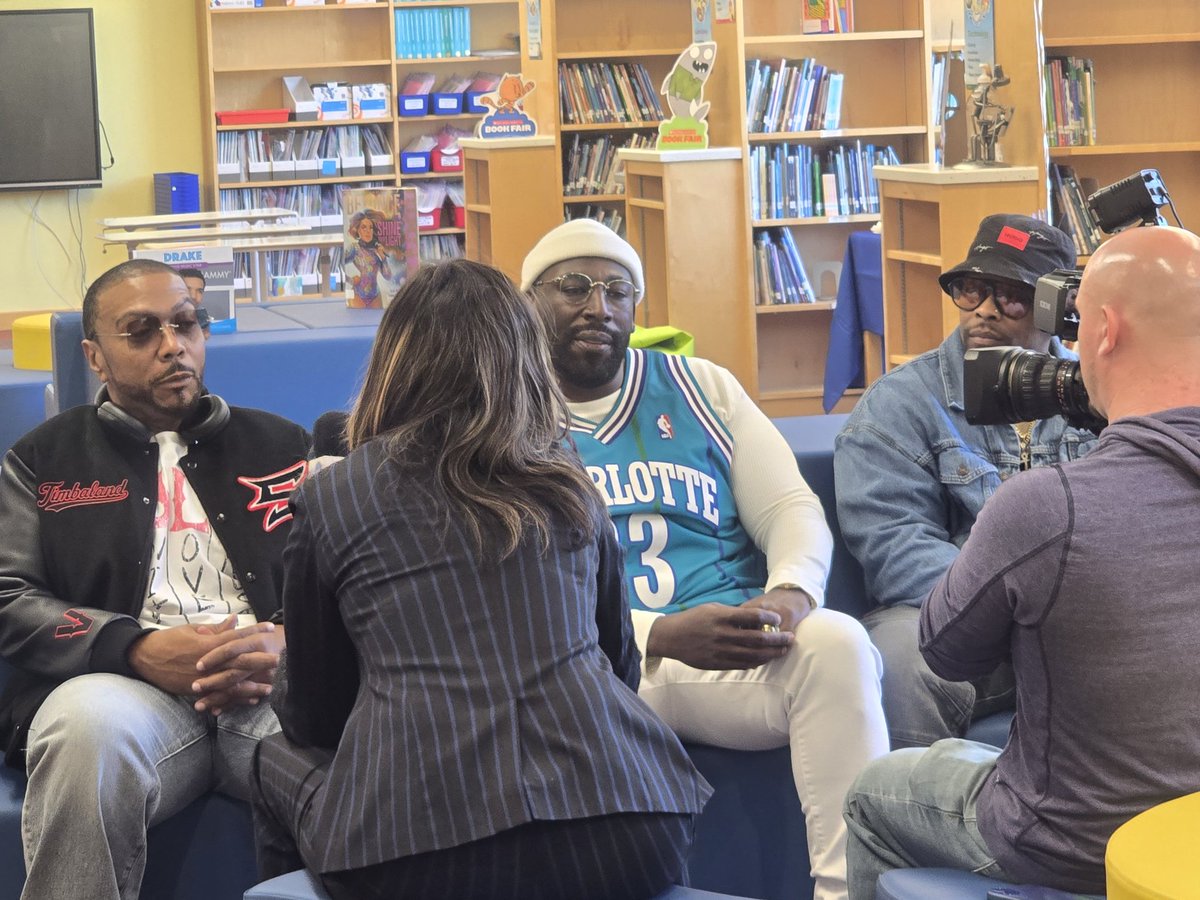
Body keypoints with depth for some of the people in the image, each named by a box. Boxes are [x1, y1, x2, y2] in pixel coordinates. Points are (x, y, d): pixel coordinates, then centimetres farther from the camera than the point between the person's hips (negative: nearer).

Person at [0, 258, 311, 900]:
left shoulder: (280, 446, 23)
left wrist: (290, 643, -10)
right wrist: (138, 649, -10)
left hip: (272, 684, 1)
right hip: (121, 683, -1)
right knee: (89, 726, -38)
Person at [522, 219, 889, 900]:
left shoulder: (701, 389, 19)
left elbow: (792, 510, 15)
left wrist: (790, 595, -10)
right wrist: (662, 637, -19)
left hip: (741, 648, 3)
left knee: (838, 642, -29)